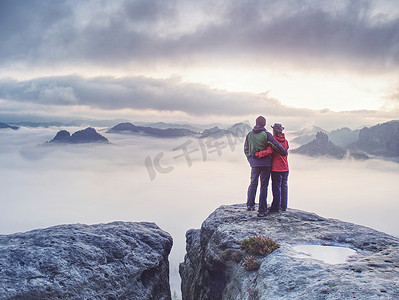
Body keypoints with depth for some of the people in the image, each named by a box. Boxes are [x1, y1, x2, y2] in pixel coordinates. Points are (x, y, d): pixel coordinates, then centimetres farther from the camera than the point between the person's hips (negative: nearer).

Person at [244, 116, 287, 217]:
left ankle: (250, 204, 21)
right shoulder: (266, 134, -8)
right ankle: (262, 210, 1)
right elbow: (276, 145, -10)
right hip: (266, 163, -3)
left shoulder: (249, 134, 4)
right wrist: (285, 153, 6)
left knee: (253, 183, 22)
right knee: (264, 186, 1)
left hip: (254, 163, 3)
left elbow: (246, 149, 9)